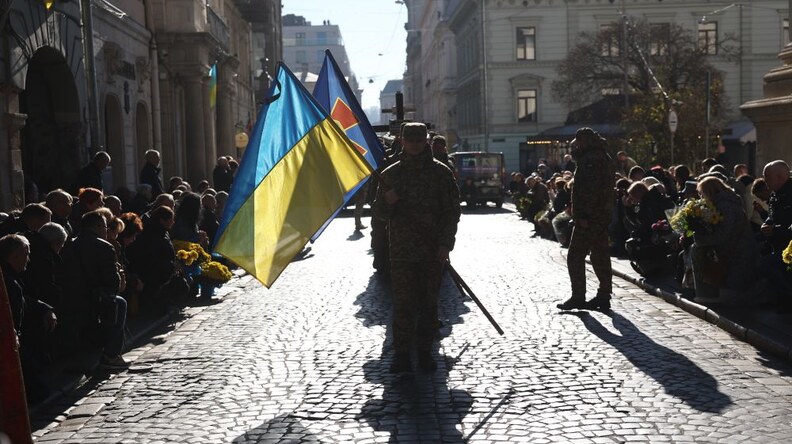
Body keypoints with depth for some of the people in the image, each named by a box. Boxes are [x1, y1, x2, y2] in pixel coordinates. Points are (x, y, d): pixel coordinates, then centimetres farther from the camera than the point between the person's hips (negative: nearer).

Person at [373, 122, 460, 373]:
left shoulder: (440, 172, 4)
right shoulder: (391, 174, 8)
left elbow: (451, 211, 3)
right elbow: (380, 214, 11)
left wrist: (445, 244, -8)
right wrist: (387, 202, -12)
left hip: (433, 252, 0)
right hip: (401, 251, 0)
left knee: (429, 303, 5)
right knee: (402, 304, -4)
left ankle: (425, 352, 15)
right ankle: (401, 354, 1)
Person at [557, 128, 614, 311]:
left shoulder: (591, 160, -15)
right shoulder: (604, 158, 17)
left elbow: (589, 190, -23)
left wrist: (583, 215, -24)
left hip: (589, 218, -10)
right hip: (602, 216, 10)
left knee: (575, 257, -4)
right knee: (600, 256, 12)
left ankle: (578, 297, -2)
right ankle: (604, 297, 15)